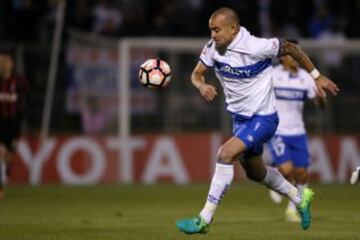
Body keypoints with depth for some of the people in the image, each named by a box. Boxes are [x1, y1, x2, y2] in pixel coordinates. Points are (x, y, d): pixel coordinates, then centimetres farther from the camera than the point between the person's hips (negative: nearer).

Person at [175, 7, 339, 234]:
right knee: (255, 172, 22)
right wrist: (202, 85, -24)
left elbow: (290, 48, -10)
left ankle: (204, 220, -23)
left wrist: (317, 76, -1)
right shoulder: (213, 48, -8)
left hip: (263, 118, -8)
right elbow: (197, 73, 2)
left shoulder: (256, 47, -24)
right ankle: (300, 197, 46)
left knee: (226, 154, -26)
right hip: (240, 118, 8)